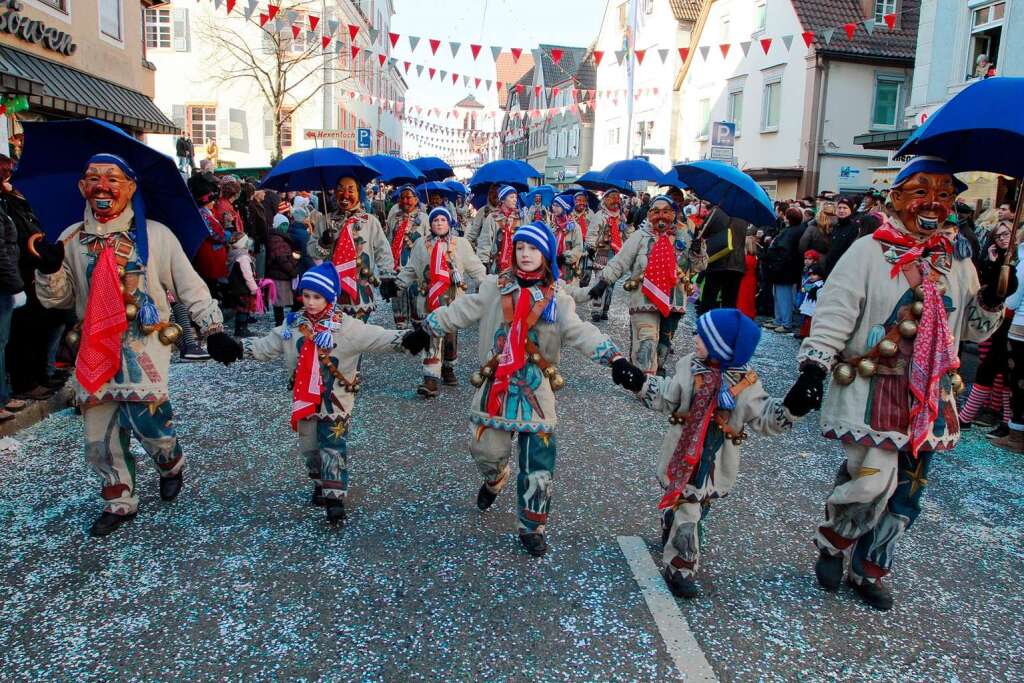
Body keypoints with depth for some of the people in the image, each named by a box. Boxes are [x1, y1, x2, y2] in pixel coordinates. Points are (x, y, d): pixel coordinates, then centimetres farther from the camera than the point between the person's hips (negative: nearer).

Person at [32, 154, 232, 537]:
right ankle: (119, 502, 25)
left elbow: (190, 287, 1)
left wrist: (213, 328, -5)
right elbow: (56, 299, 10)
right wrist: (49, 269, -10)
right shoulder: (72, 240, 7)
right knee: (99, 431, 6)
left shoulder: (156, 235, -1)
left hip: (145, 341, -3)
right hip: (95, 347, 4)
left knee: (145, 414, -19)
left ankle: (171, 463, 15)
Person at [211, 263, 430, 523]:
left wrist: (405, 340, -37)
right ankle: (321, 484, 40)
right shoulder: (293, 324, 0)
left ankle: (335, 499, -1)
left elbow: (379, 337, -21)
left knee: (334, 449, -6)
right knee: (309, 446, 18)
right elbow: (267, 346, 6)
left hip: (336, 400, -5)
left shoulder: (347, 327, -14)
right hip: (305, 399, 5)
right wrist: (238, 348, -6)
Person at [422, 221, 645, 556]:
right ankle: (495, 480, 48)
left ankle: (532, 528, 18)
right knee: (486, 449, 10)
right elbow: (459, 312, 7)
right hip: (496, 386, 1)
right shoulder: (496, 288, 4)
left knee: (537, 464, -2)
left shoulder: (557, 300, 0)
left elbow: (581, 332, -14)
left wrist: (615, 359, -29)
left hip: (536, 390, -1)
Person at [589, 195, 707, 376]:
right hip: (645, 298, -4)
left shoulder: (684, 237, 8)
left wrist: (698, 249, -10)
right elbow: (619, 262, -2)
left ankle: (658, 371, 37)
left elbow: (698, 267, 8)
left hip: (674, 299, 4)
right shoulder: (640, 236, -1)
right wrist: (603, 281, -10)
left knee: (665, 341, 18)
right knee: (647, 341, -14)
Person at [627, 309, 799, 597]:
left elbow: (761, 416, -8)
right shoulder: (689, 366, -4)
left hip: (715, 459, 2)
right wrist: (641, 383, -10)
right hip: (683, 452, -1)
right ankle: (680, 570, 8)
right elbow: (667, 398, 1)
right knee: (685, 507, -4)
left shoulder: (746, 381, -7)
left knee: (700, 503, 20)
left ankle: (670, 536, 47)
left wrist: (788, 410, -24)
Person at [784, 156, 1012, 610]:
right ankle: (832, 541, 17)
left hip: (929, 396, 6)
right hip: (871, 389, -6)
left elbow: (974, 330, 16)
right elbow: (835, 313, -13)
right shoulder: (869, 252, -6)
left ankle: (870, 569, 29)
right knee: (873, 479, -14)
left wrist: (991, 299, -4)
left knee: (905, 491, 10)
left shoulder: (956, 263, 11)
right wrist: (812, 368, -24)